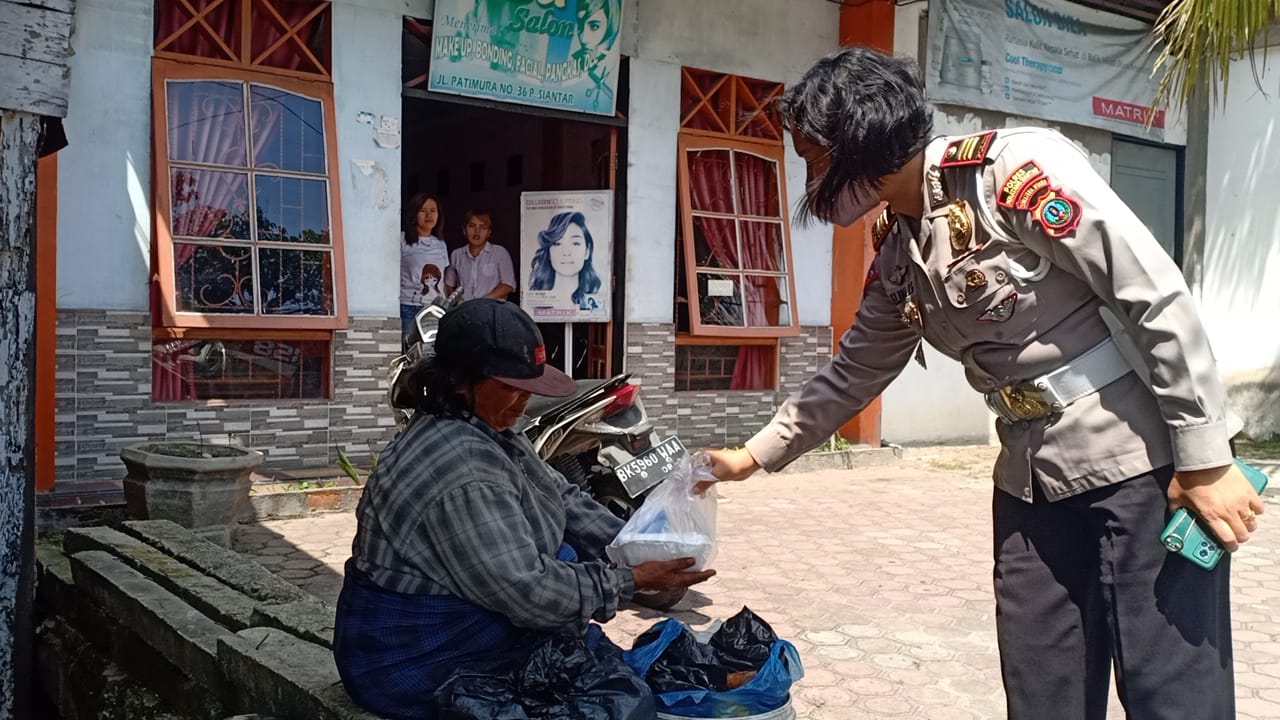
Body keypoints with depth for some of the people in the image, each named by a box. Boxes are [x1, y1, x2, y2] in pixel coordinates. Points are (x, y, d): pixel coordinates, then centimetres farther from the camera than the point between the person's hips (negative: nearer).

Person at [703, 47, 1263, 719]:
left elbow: (1158, 298, -16)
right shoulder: (896, 256, 8)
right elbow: (852, 373, 21)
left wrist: (1206, 457, -16)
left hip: (1144, 460, -7)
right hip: (1032, 480, 7)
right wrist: (754, 455, 22)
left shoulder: (1014, 166, -16)